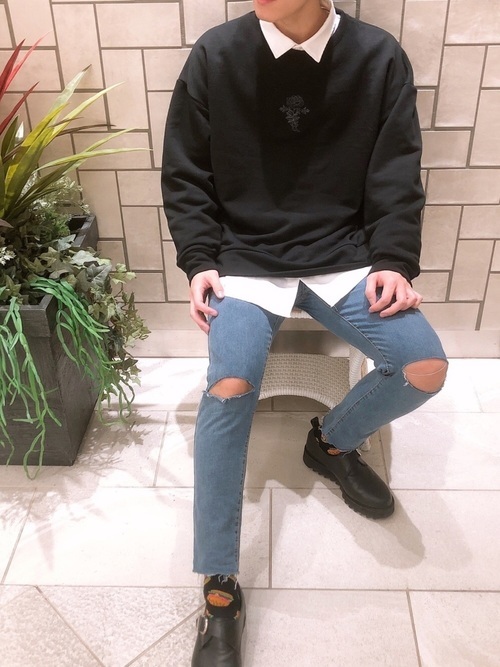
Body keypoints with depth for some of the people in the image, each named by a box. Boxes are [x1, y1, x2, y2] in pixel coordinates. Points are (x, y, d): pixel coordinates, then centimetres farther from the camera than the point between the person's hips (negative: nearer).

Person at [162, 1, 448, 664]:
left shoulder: (380, 58, 0)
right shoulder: (214, 55, -1)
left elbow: (396, 178, 4)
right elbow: (184, 174, 4)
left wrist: (393, 261, -9)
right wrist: (200, 261, -8)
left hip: (342, 256, 2)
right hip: (245, 258, -1)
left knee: (426, 367, -18)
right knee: (230, 388, -27)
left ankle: (333, 440, 16)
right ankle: (221, 591, -10)